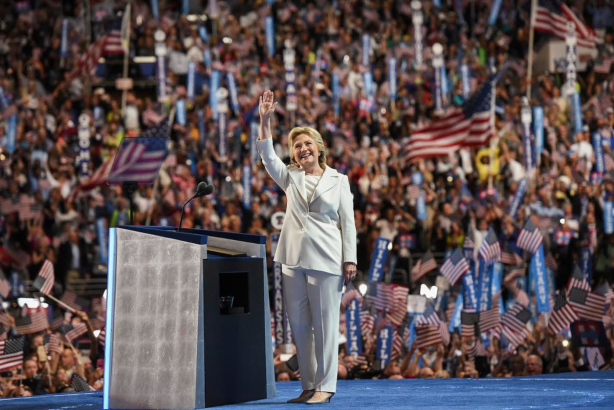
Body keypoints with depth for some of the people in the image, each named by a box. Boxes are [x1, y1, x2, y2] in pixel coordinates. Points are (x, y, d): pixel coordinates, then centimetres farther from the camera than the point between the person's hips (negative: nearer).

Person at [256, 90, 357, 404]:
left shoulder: (338, 181, 7)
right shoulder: (290, 178, 14)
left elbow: (347, 222, 4)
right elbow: (267, 155, 0)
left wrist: (350, 259, -4)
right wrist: (265, 121, -11)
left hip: (325, 260, -4)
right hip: (293, 259, 4)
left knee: (325, 324, -4)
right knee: (298, 326, 5)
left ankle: (324, 386, 0)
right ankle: (308, 386, 12)